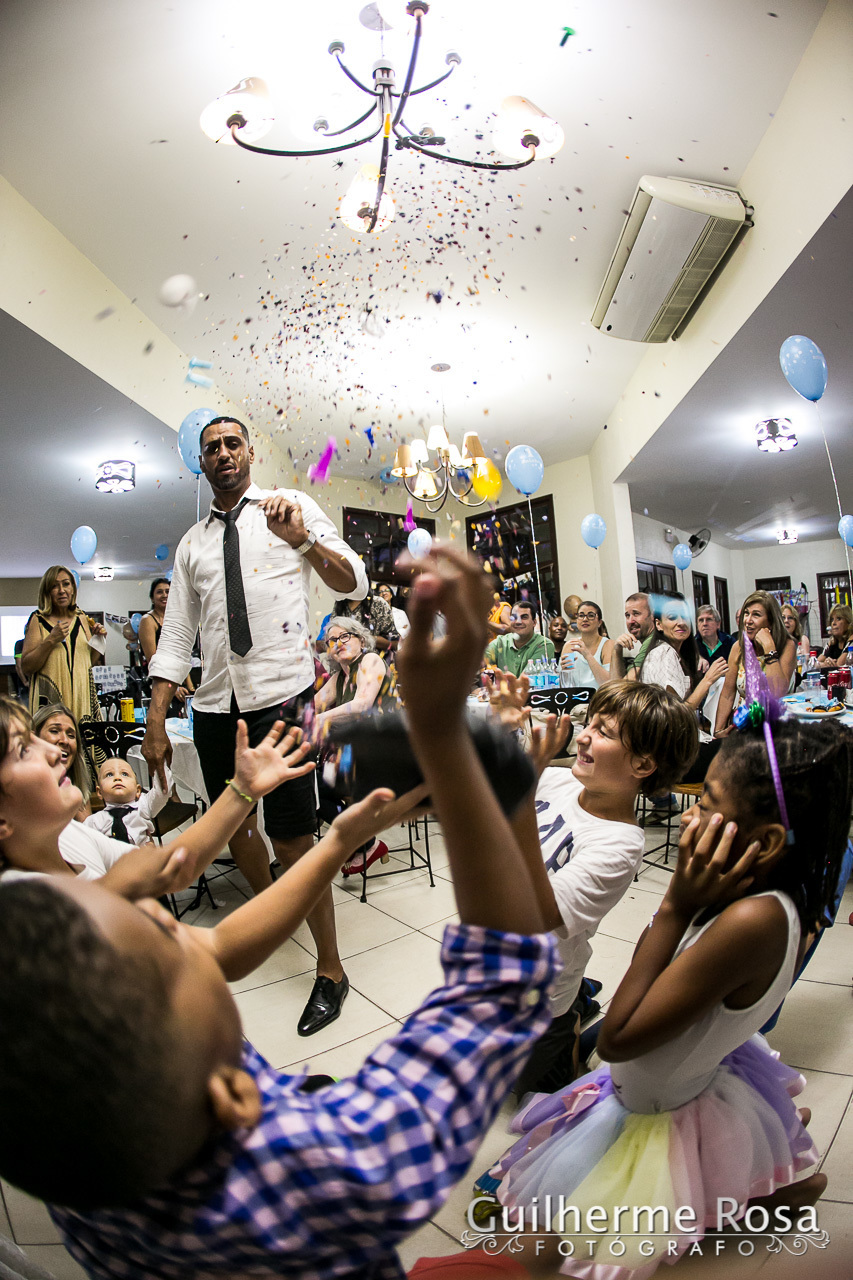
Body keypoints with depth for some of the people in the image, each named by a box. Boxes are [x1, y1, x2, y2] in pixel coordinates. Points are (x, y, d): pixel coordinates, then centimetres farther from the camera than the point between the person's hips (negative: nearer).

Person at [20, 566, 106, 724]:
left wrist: (97, 638, 1)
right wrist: (50, 640, -18)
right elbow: (26, 668, -8)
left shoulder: (81, 618, 10)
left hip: (82, 696, 4)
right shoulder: (38, 620, -3)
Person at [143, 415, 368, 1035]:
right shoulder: (192, 543, 15)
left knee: (292, 837, -6)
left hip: (281, 694, -5)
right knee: (232, 826, 18)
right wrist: (156, 721, 7)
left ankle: (331, 970, 13)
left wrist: (303, 539, -23)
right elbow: (176, 636, 13)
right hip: (216, 704, 5)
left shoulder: (294, 505, 5)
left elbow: (355, 584, -5)